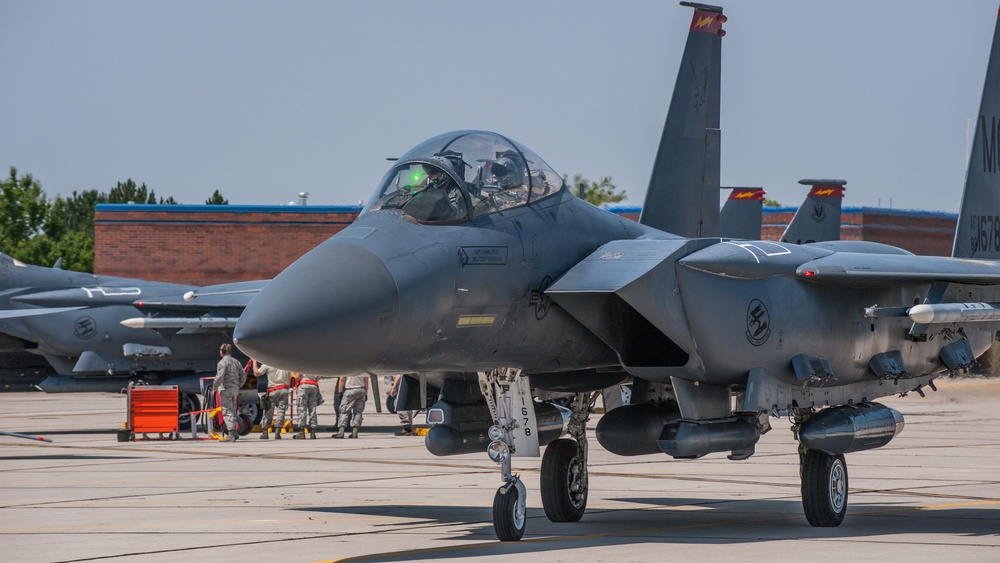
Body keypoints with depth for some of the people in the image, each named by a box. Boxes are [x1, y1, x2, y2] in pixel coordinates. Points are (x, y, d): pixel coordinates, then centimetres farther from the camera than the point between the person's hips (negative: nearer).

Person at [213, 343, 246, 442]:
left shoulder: (223, 362, -11)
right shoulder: (236, 362, 13)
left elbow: (220, 376, -21)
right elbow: (243, 375, 14)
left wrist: (214, 387, -10)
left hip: (225, 390, -8)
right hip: (235, 390, 8)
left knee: (227, 412, -8)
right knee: (232, 412, 16)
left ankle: (232, 435, -15)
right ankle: (235, 433, 17)